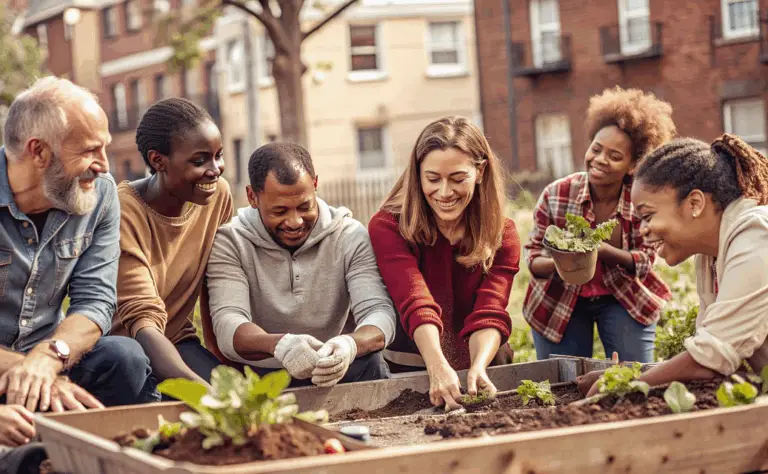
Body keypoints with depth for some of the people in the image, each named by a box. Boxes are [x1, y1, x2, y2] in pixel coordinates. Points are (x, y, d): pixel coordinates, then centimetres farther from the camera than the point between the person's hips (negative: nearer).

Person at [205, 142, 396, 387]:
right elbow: (227, 326, -20)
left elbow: (379, 311, -15)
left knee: (371, 365, -30)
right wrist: (278, 344, -45)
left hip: (327, 374, 0)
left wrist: (350, 345, -41)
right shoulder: (229, 241, -7)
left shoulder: (350, 236, -3)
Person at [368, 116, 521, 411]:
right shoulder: (388, 228, -10)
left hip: (482, 367, 2)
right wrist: (439, 369, -39)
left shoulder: (501, 235, -1)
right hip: (413, 371, -1)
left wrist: (478, 368, -33)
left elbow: (489, 314, -14)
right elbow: (417, 306, -24)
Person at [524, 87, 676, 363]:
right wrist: (558, 263, -33)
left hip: (624, 299, 0)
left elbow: (644, 260, -13)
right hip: (560, 301, 0)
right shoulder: (556, 195, -15)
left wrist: (603, 251, -34)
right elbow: (533, 256, -8)